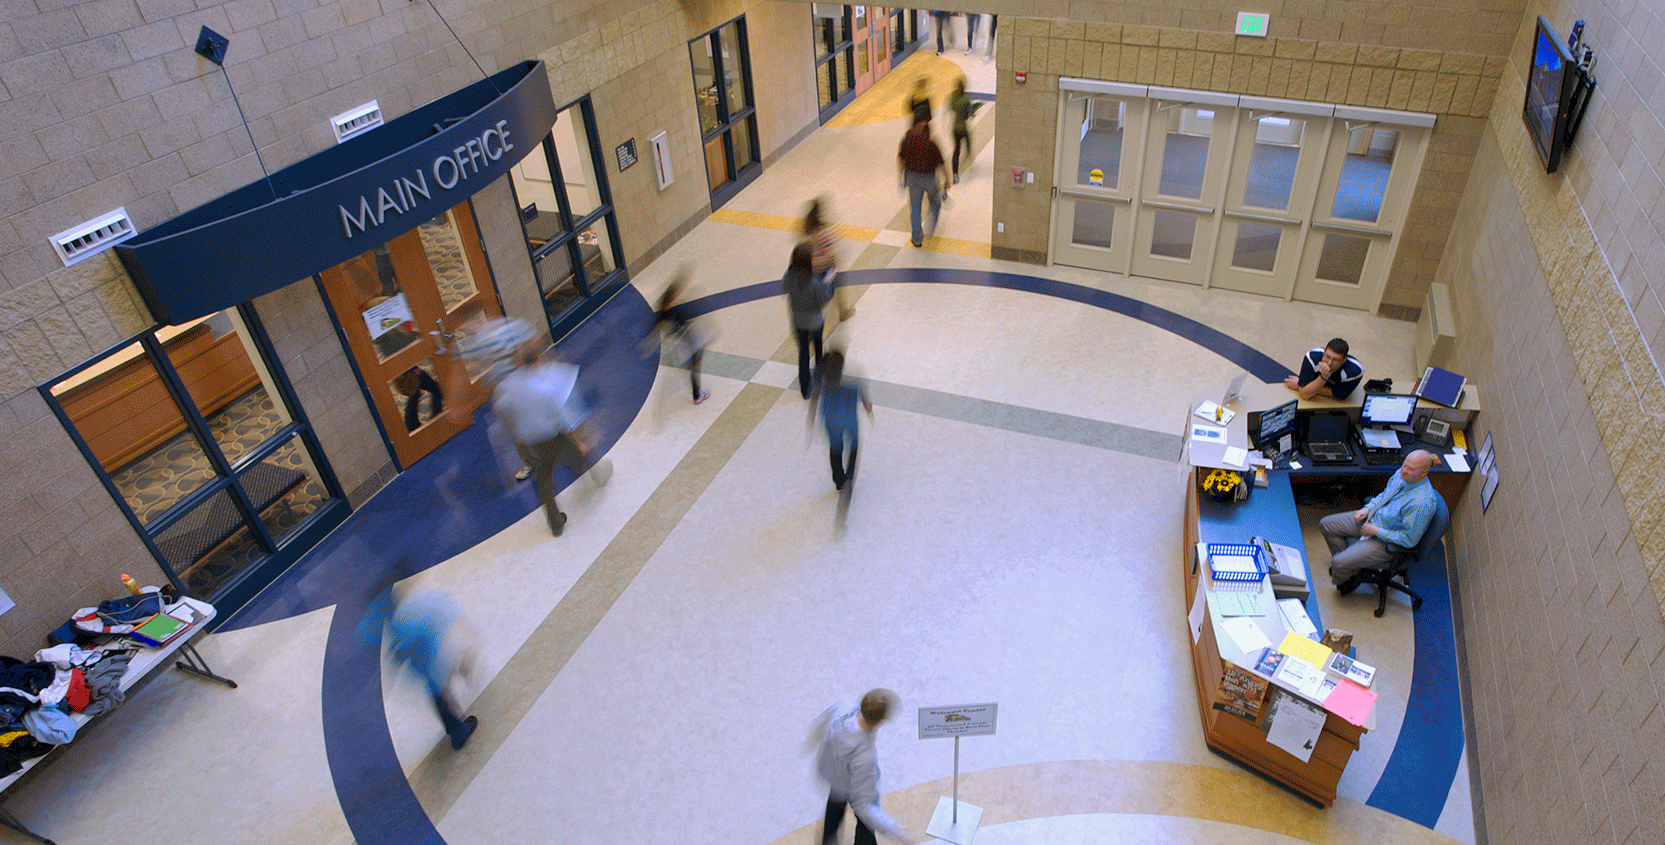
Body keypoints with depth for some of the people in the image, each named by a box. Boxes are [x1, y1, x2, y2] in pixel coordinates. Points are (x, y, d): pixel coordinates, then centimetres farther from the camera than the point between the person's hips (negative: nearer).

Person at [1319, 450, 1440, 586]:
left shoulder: (1422, 503, -34)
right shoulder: (1402, 474, -9)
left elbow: (1410, 539, -26)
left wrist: (1377, 532, -19)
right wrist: (1367, 508, -3)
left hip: (1386, 542, -9)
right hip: (1372, 517, 9)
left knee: (1338, 563, -18)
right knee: (1326, 524, 12)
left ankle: (1343, 584, 20)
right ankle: (1347, 564, 30)